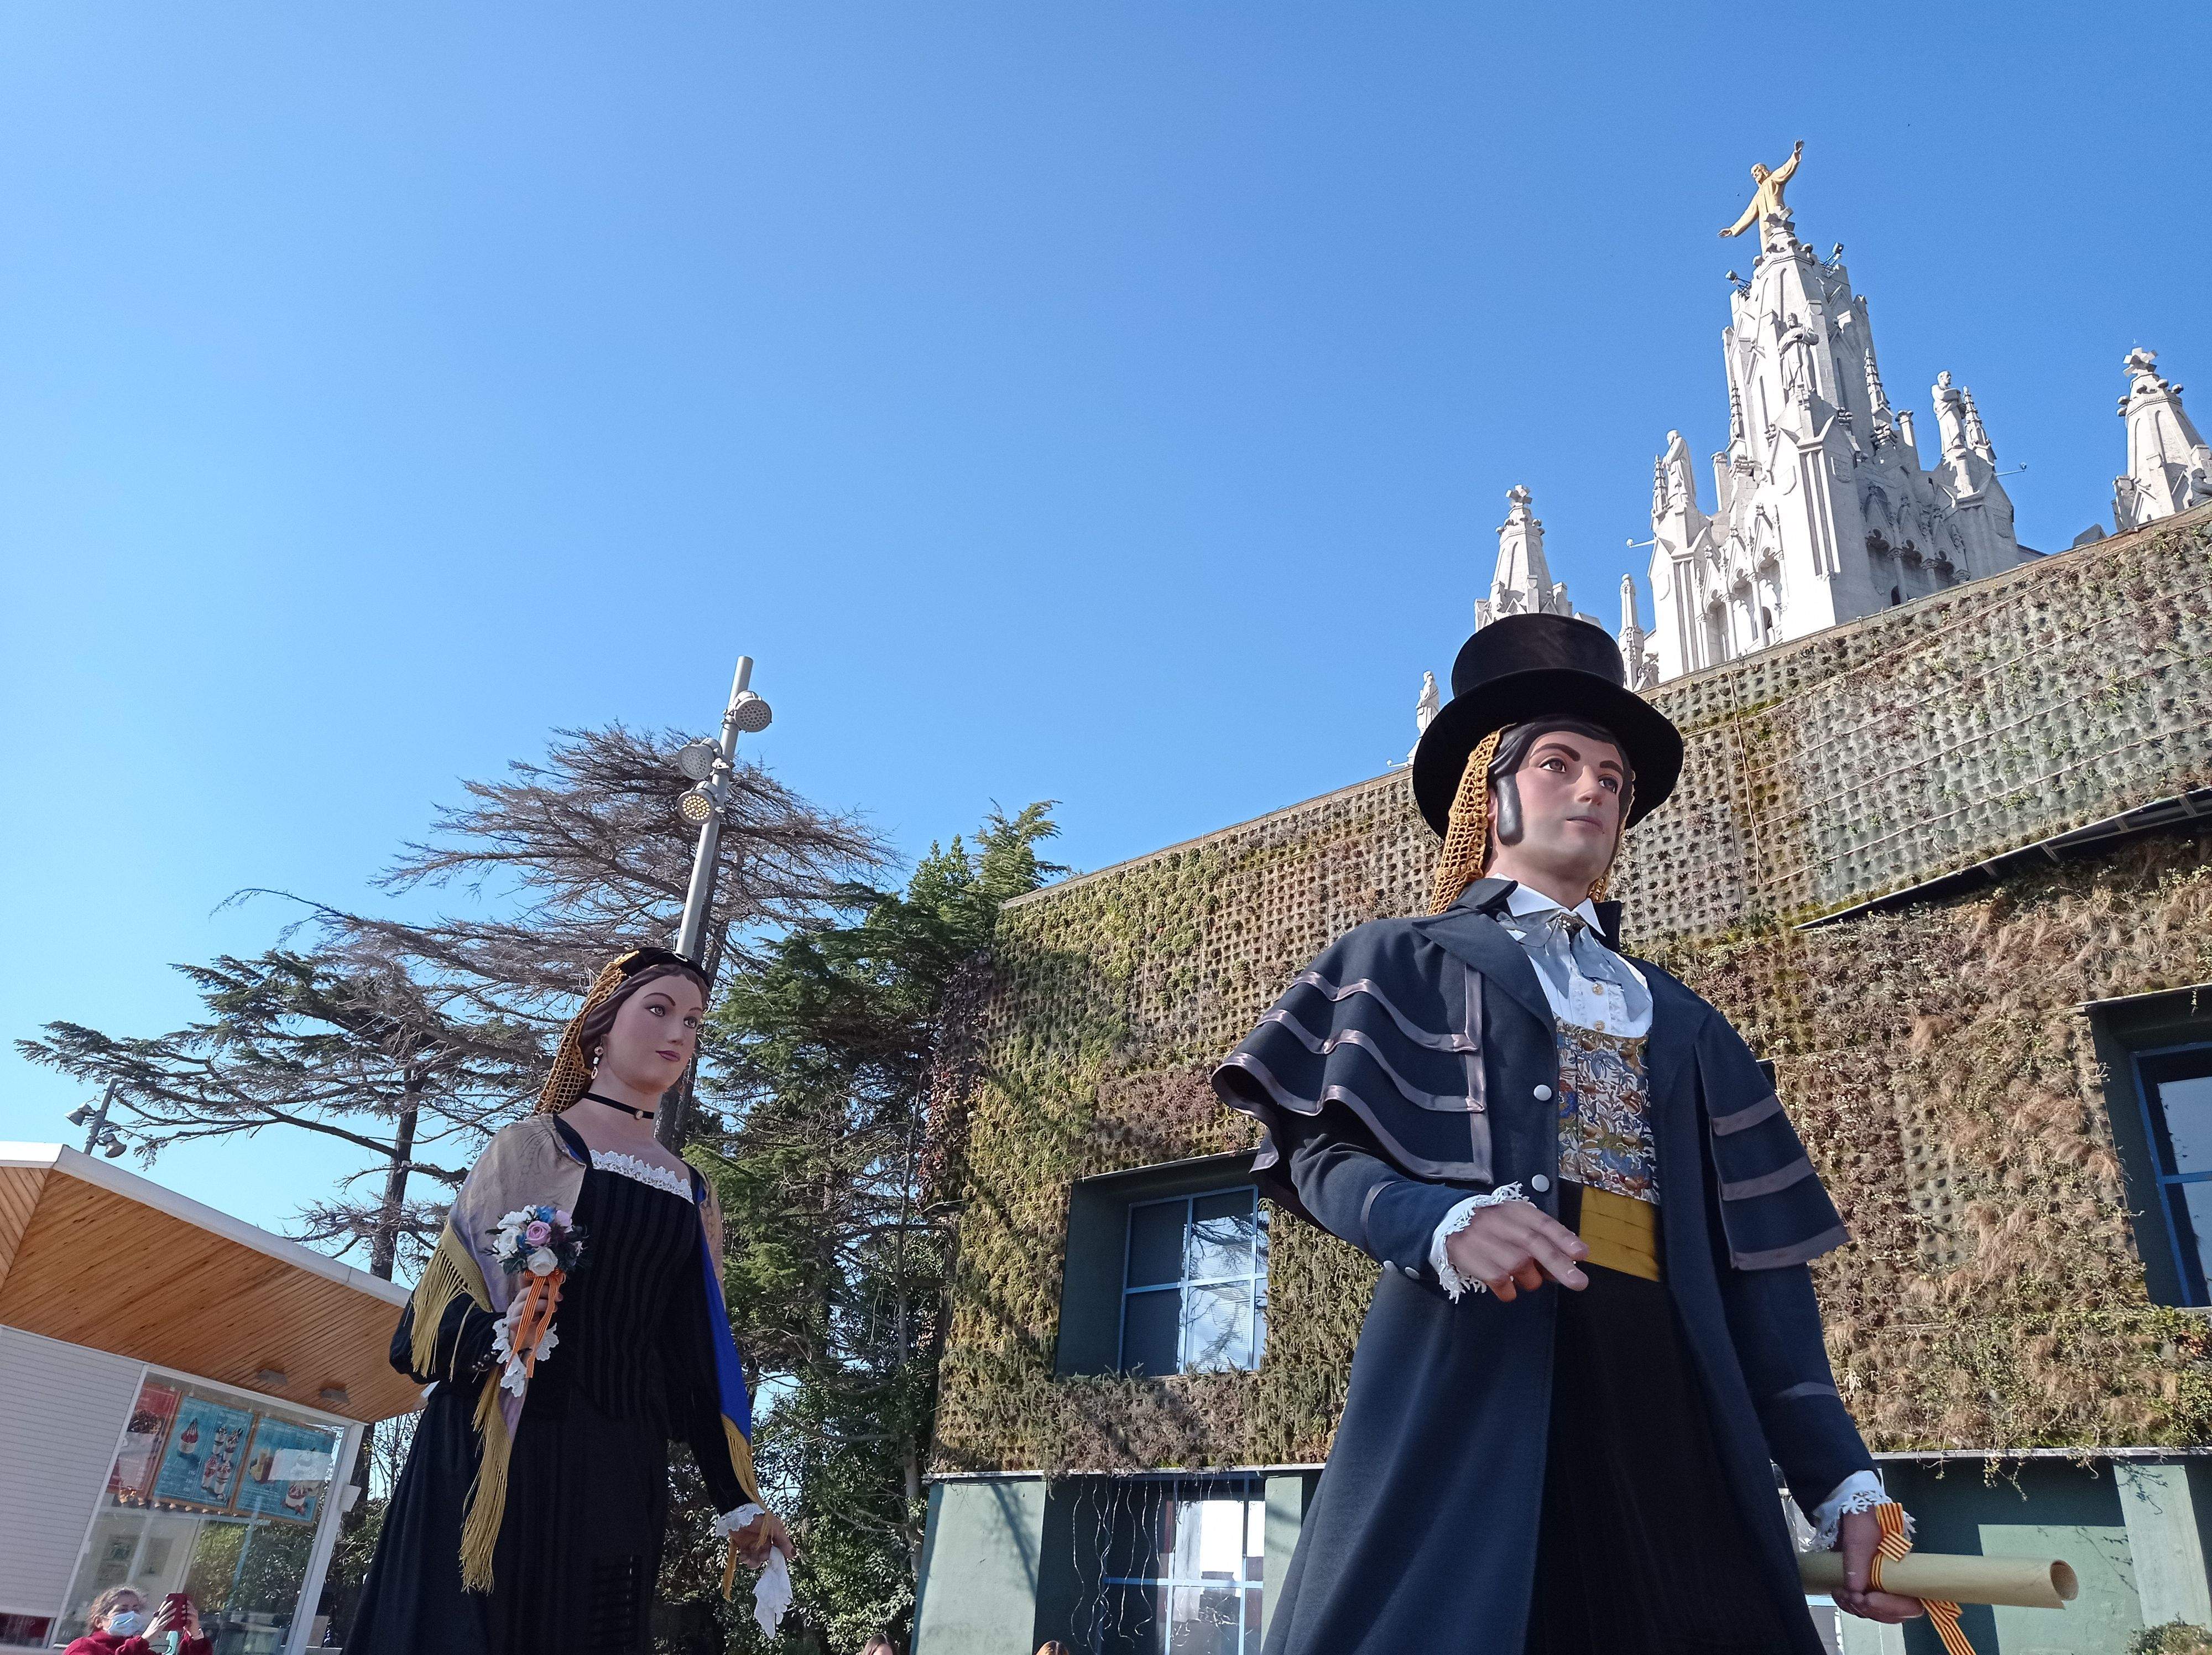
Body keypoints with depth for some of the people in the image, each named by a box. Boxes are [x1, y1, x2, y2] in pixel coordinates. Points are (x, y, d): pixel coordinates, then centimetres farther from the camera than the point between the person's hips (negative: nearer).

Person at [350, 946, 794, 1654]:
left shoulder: (690, 1194, 14)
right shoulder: (534, 1147, 0)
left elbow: (698, 1352, 14)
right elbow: (444, 1290, -6)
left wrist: (736, 1497, 12)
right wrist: (492, 1341, -28)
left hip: (622, 1471, 5)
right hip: (503, 1451, -4)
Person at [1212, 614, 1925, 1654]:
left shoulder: (1680, 1021, 24)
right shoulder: (1405, 962, 13)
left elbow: (1756, 1259, 18)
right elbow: (1318, 1154, 1)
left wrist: (1839, 1478, 8)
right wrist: (1441, 1221, -20)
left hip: (1671, 1394, 4)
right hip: (1471, 1364, -3)